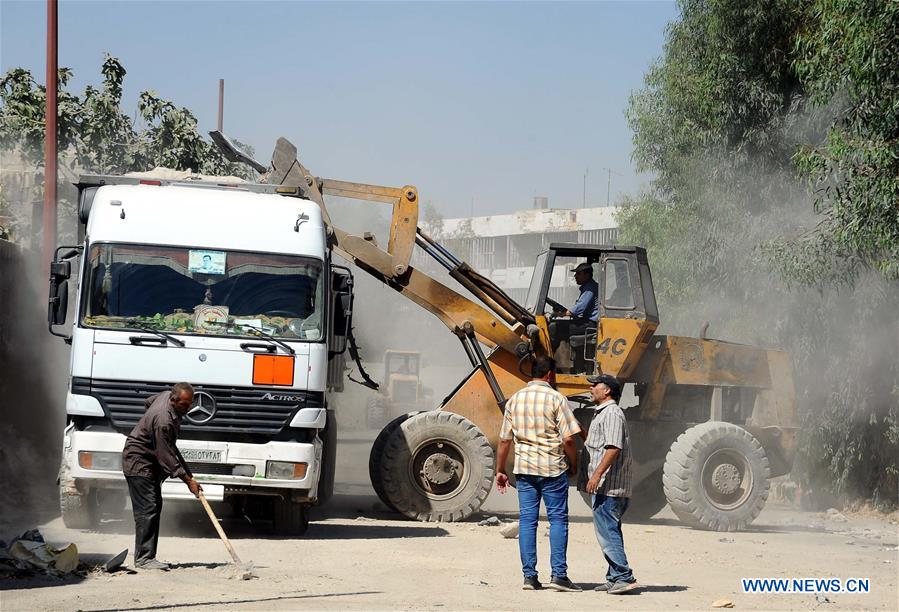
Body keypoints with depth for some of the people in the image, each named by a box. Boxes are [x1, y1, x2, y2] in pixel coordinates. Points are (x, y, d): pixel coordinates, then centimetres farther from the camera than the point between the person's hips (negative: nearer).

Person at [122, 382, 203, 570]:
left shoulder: (166, 395, -3)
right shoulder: (163, 421, -31)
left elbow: (148, 402, 20)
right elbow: (166, 456, -27)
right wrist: (188, 480, -22)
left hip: (151, 461, 11)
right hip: (138, 463, -11)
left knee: (155, 507, 8)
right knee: (147, 509, -16)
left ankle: (146, 556, 10)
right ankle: (144, 558, -18)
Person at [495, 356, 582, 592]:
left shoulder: (514, 400, 7)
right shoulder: (555, 399, -8)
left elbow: (504, 440, 8)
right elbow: (568, 439, -13)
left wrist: (500, 470, 16)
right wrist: (573, 464, 2)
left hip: (524, 468, 4)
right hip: (553, 468, -4)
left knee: (527, 520, 6)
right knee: (558, 519, 2)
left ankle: (529, 576, 4)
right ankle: (558, 574, -3)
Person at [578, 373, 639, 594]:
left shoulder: (612, 414, -12)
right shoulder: (601, 413, 22)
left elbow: (613, 448, -22)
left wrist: (597, 475, -25)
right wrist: (585, 475, 27)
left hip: (609, 486, -11)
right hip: (605, 486, 11)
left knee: (606, 531, -12)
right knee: (609, 532, 12)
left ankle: (624, 577, -14)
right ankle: (615, 578, 15)